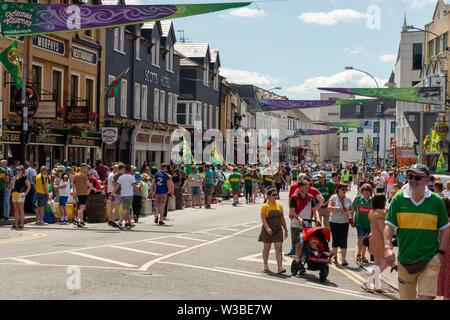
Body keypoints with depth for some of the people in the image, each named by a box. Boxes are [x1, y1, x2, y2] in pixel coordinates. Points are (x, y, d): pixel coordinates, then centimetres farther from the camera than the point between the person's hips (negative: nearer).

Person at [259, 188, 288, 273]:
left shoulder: (279, 206, 8)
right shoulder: (265, 206, -5)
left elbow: (282, 219, 12)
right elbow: (263, 218, -15)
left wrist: (286, 230, 12)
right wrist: (267, 228, -29)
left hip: (278, 230, 3)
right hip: (268, 231, -3)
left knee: (279, 248, -7)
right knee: (266, 248, 11)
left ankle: (280, 267, -11)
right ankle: (265, 265, 29)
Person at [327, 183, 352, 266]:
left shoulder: (348, 199, 8)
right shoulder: (333, 198, -2)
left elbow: (352, 210, 11)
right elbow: (329, 208, -13)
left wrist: (348, 212, -11)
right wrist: (338, 208, -25)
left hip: (344, 222, 2)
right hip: (334, 222, -2)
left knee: (343, 241, -7)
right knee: (335, 240, 6)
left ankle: (343, 260, -11)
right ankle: (335, 256, 28)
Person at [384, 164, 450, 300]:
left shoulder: (436, 200, -2)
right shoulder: (399, 198, -1)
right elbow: (389, 225, -1)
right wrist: (388, 247, -15)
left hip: (430, 259, -2)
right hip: (405, 258, 2)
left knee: (426, 296, -11)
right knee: (406, 297, 12)